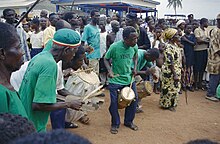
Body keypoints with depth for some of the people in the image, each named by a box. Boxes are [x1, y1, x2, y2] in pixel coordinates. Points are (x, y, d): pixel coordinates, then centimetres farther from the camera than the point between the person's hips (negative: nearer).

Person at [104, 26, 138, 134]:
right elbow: (106, 59, -6)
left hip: (129, 79, 4)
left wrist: (135, 67, 2)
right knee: (114, 102, 2)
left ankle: (129, 121, 32)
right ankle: (115, 124, 25)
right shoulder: (114, 47, -21)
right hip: (115, 80, -4)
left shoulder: (135, 47, -8)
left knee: (134, 100, 10)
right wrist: (110, 70, -21)